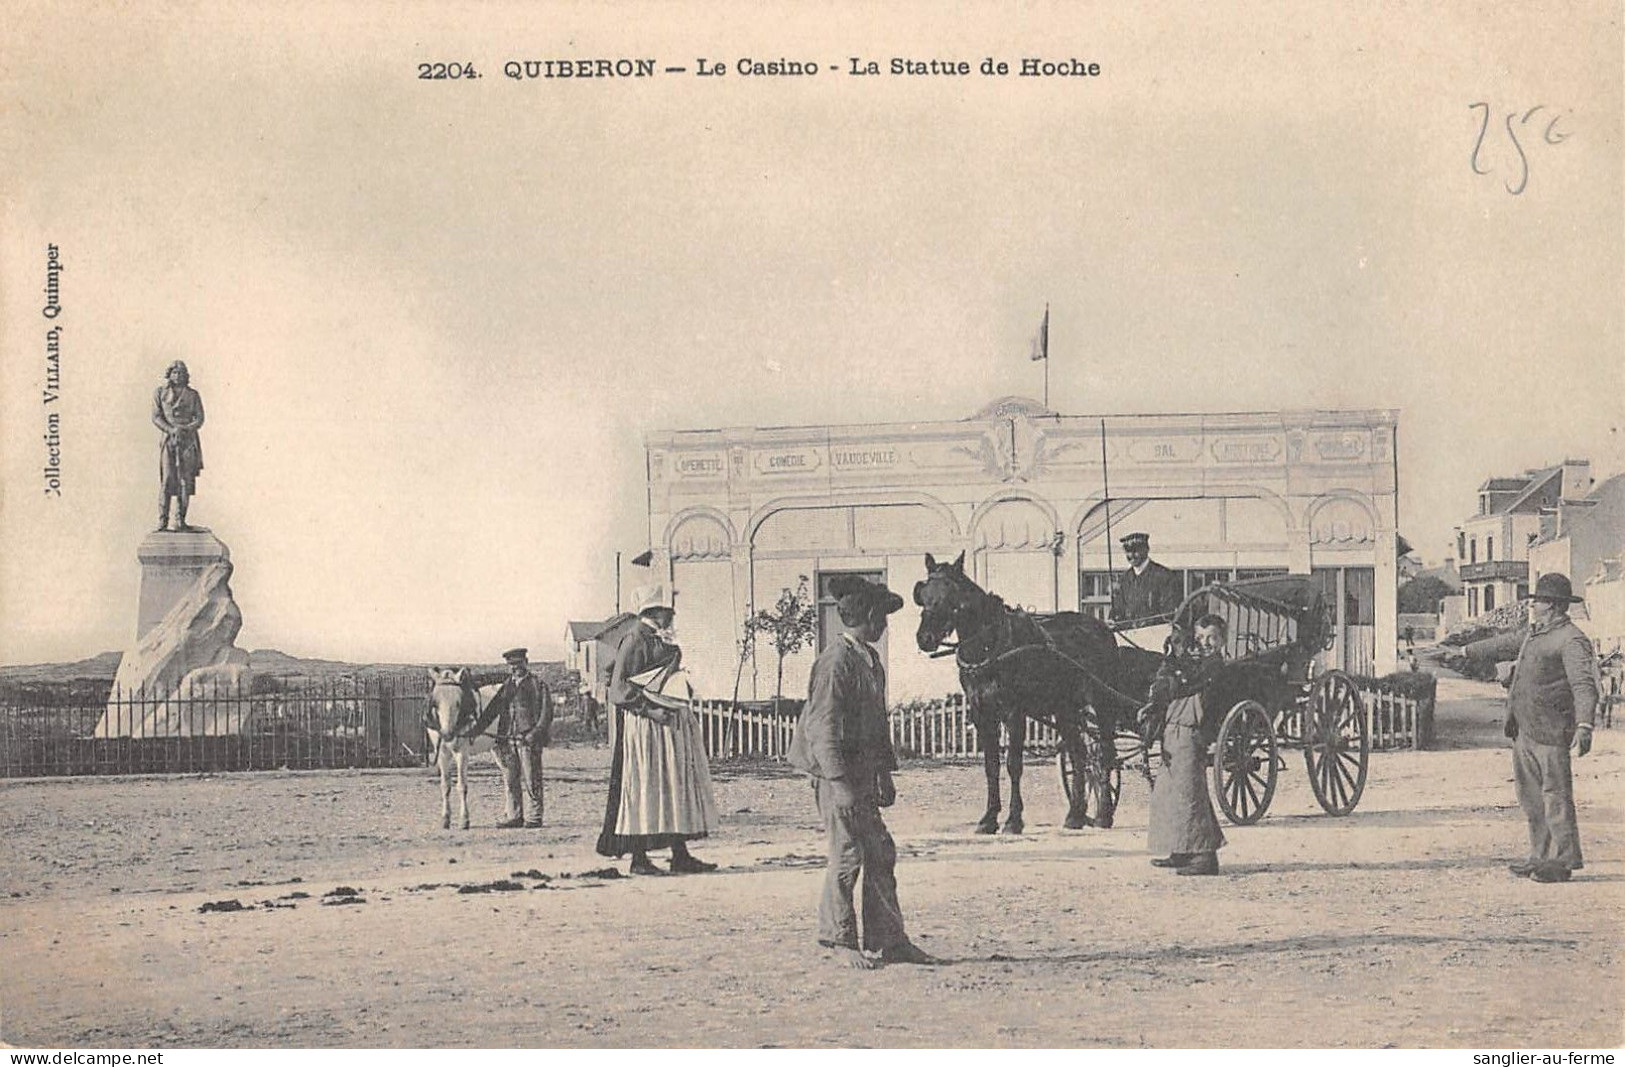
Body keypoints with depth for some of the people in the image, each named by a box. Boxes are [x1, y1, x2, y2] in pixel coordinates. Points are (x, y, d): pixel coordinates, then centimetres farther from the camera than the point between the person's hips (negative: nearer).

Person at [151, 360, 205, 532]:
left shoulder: (192, 395, 13)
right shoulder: (159, 393, 10)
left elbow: (200, 418, 6)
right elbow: (156, 417, 3)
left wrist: (186, 429, -13)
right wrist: (171, 429, -14)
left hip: (188, 440, 1)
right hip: (168, 440, -1)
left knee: (186, 481, -3)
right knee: (166, 480, -9)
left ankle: (180, 522, 1)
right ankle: (162, 522, -7)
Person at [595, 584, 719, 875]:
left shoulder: (665, 640, 16)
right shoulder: (635, 640, -11)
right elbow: (618, 690, -16)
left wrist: (679, 706, 14)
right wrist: (649, 709, -22)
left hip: (672, 723, 9)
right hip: (645, 726, -9)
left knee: (677, 787, 9)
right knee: (643, 787, -5)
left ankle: (680, 855, 13)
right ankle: (639, 858, 0)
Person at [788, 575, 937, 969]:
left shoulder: (871, 660, 12)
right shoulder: (835, 661, -16)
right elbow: (824, 728, -20)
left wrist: (885, 773, 19)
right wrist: (841, 783, -23)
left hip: (864, 772, 9)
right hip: (837, 773, -9)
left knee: (881, 853, 9)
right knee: (849, 855, -3)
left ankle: (889, 940, 15)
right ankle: (840, 940, 10)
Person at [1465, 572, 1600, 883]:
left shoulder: (1571, 640, -13)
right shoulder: (1533, 633, 16)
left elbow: (1584, 685, -24)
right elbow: (1504, 644, 33)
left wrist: (1584, 725, -37)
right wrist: (1464, 652, 41)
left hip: (1550, 732, -9)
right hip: (1523, 731, 9)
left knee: (1556, 796, -3)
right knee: (1531, 797, 14)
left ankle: (1563, 861, 3)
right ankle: (1541, 856, 22)